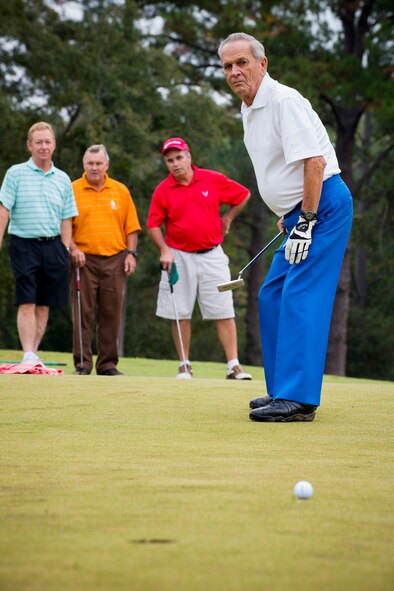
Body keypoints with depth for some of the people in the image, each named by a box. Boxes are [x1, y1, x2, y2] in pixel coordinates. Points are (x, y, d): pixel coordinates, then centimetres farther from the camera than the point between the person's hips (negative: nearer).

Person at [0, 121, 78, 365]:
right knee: (27, 303, -9)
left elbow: (66, 219, 12)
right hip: (24, 244, -3)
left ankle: (34, 353, 11)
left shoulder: (63, 179, 11)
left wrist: (65, 252, 5)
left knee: (44, 305, 4)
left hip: (53, 246, 3)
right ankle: (28, 356, -13)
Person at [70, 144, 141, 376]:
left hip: (115, 260, 2)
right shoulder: (72, 190, 3)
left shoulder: (121, 191, 10)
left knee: (111, 313, 3)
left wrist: (131, 253, 1)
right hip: (84, 260, -2)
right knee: (83, 313, -3)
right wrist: (73, 249, -11)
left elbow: (131, 227, 11)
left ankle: (108, 364, 9)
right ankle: (82, 363, 2)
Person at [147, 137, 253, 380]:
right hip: (179, 257, 1)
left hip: (212, 255, 0)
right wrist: (164, 249, -9)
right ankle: (185, 366, 13)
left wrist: (227, 218, 10)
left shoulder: (213, 180, -2)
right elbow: (153, 224, 4)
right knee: (181, 314, 3)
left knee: (224, 312, -4)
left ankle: (234, 366, -5)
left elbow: (243, 195, 11)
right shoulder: (163, 190, -1)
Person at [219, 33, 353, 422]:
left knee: (301, 297, -15)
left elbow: (314, 163, -23)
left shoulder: (284, 101, -17)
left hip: (324, 207, -10)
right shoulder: (249, 110, 13)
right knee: (272, 297, 11)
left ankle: (298, 399, -17)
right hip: (300, 213, 10)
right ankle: (283, 389, 19)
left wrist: (306, 223, -23)